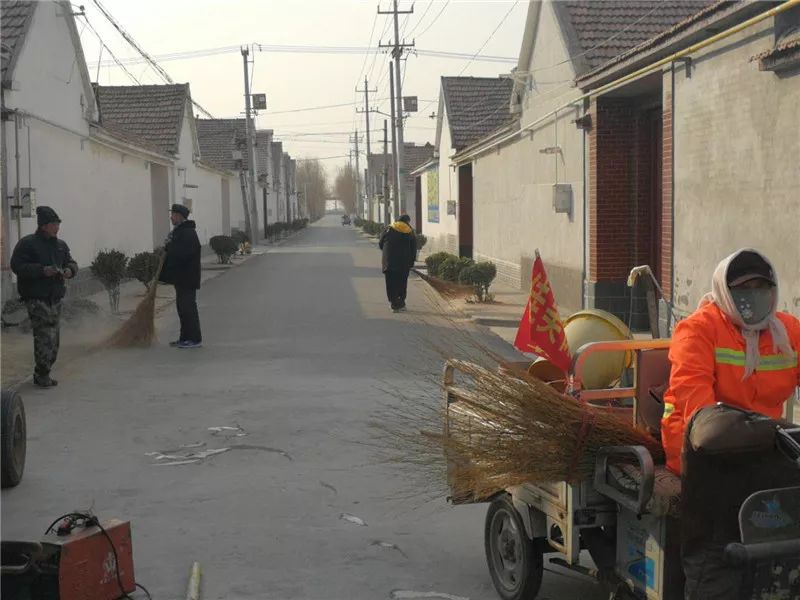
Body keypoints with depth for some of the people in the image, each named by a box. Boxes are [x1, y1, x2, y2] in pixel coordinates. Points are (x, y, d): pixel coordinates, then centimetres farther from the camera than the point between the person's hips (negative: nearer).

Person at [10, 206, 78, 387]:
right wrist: (42, 270, -22)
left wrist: (70, 270, -1)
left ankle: (43, 373, 20)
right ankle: (42, 375, -3)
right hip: (36, 297, -7)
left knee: (54, 338, 9)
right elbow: (17, 265, -13)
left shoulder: (61, 245, 15)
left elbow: (71, 262, 23)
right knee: (45, 336, -13)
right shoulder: (27, 243, -7)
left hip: (55, 297, 7)